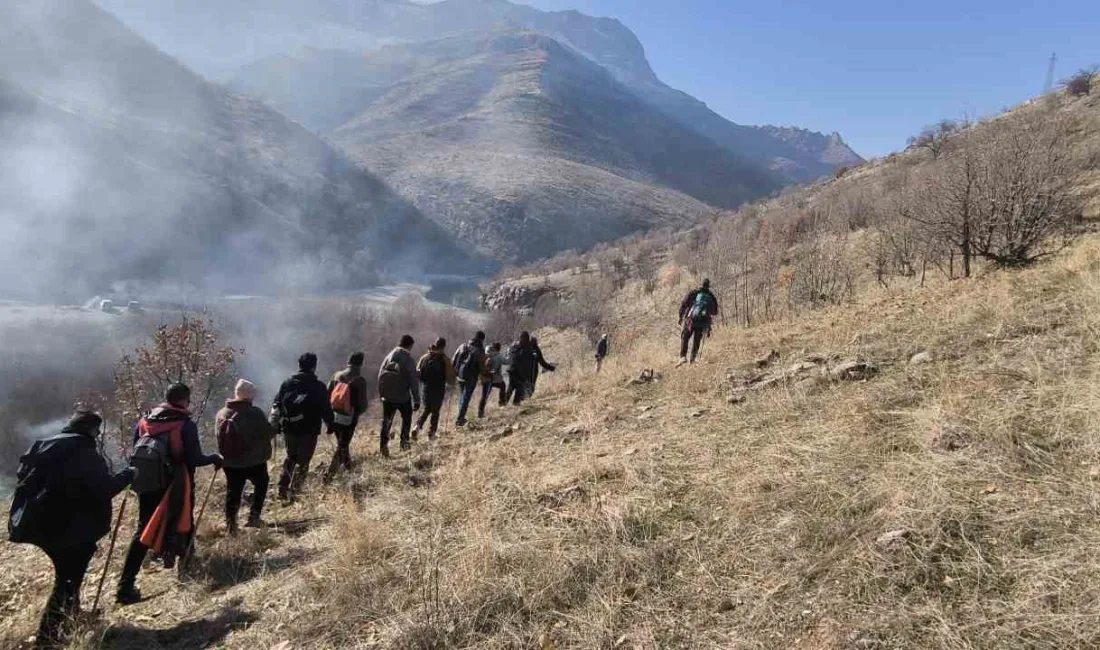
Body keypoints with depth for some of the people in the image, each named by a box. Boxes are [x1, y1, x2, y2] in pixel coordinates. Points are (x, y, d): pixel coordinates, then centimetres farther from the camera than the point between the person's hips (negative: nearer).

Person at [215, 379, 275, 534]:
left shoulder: (221, 414, -2)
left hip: (230, 462, 4)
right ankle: (254, 517, 17)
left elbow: (220, 436, 8)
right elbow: (268, 432, -13)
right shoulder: (255, 413, -19)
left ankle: (230, 524, 12)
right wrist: (274, 429, 9)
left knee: (233, 491, 15)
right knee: (261, 484, 20)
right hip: (254, 460, -4)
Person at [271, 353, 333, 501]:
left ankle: (282, 490, 20)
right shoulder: (319, 387, -9)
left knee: (290, 458, 22)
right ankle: (293, 492, 1)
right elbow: (326, 409, -7)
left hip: (289, 429, 4)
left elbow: (276, 404, 7)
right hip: (309, 431, -4)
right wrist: (330, 424, 8)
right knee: (303, 462, 6)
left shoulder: (287, 383, 3)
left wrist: (278, 424, 16)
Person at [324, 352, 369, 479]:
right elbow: (363, 403, -13)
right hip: (349, 418, -5)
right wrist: (357, 412, 9)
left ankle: (347, 464, 42)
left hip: (334, 416, 5)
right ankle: (330, 472, -2)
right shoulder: (360, 380, -13)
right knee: (343, 445, 5)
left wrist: (329, 413, 13)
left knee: (342, 442, 24)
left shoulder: (336, 375, 0)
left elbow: (327, 395, 2)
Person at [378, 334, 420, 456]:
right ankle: (404, 442, 21)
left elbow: (380, 375, 8)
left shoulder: (389, 356, 3)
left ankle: (383, 446, 5)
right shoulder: (408, 359, -13)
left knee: (386, 421, 11)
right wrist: (416, 400, -11)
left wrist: (381, 393, 16)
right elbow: (413, 381, -15)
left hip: (387, 396, 4)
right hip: (403, 396, -4)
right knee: (406, 418, 19)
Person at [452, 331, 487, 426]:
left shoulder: (462, 346, 4)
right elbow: (482, 366, -6)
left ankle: (461, 417, 31)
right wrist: (483, 374, 13)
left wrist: (454, 371, 16)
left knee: (461, 396, 21)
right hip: (471, 377, -5)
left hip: (459, 375, 5)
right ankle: (459, 420, 1)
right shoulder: (480, 350, -9)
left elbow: (453, 361, 5)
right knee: (466, 397, 4)